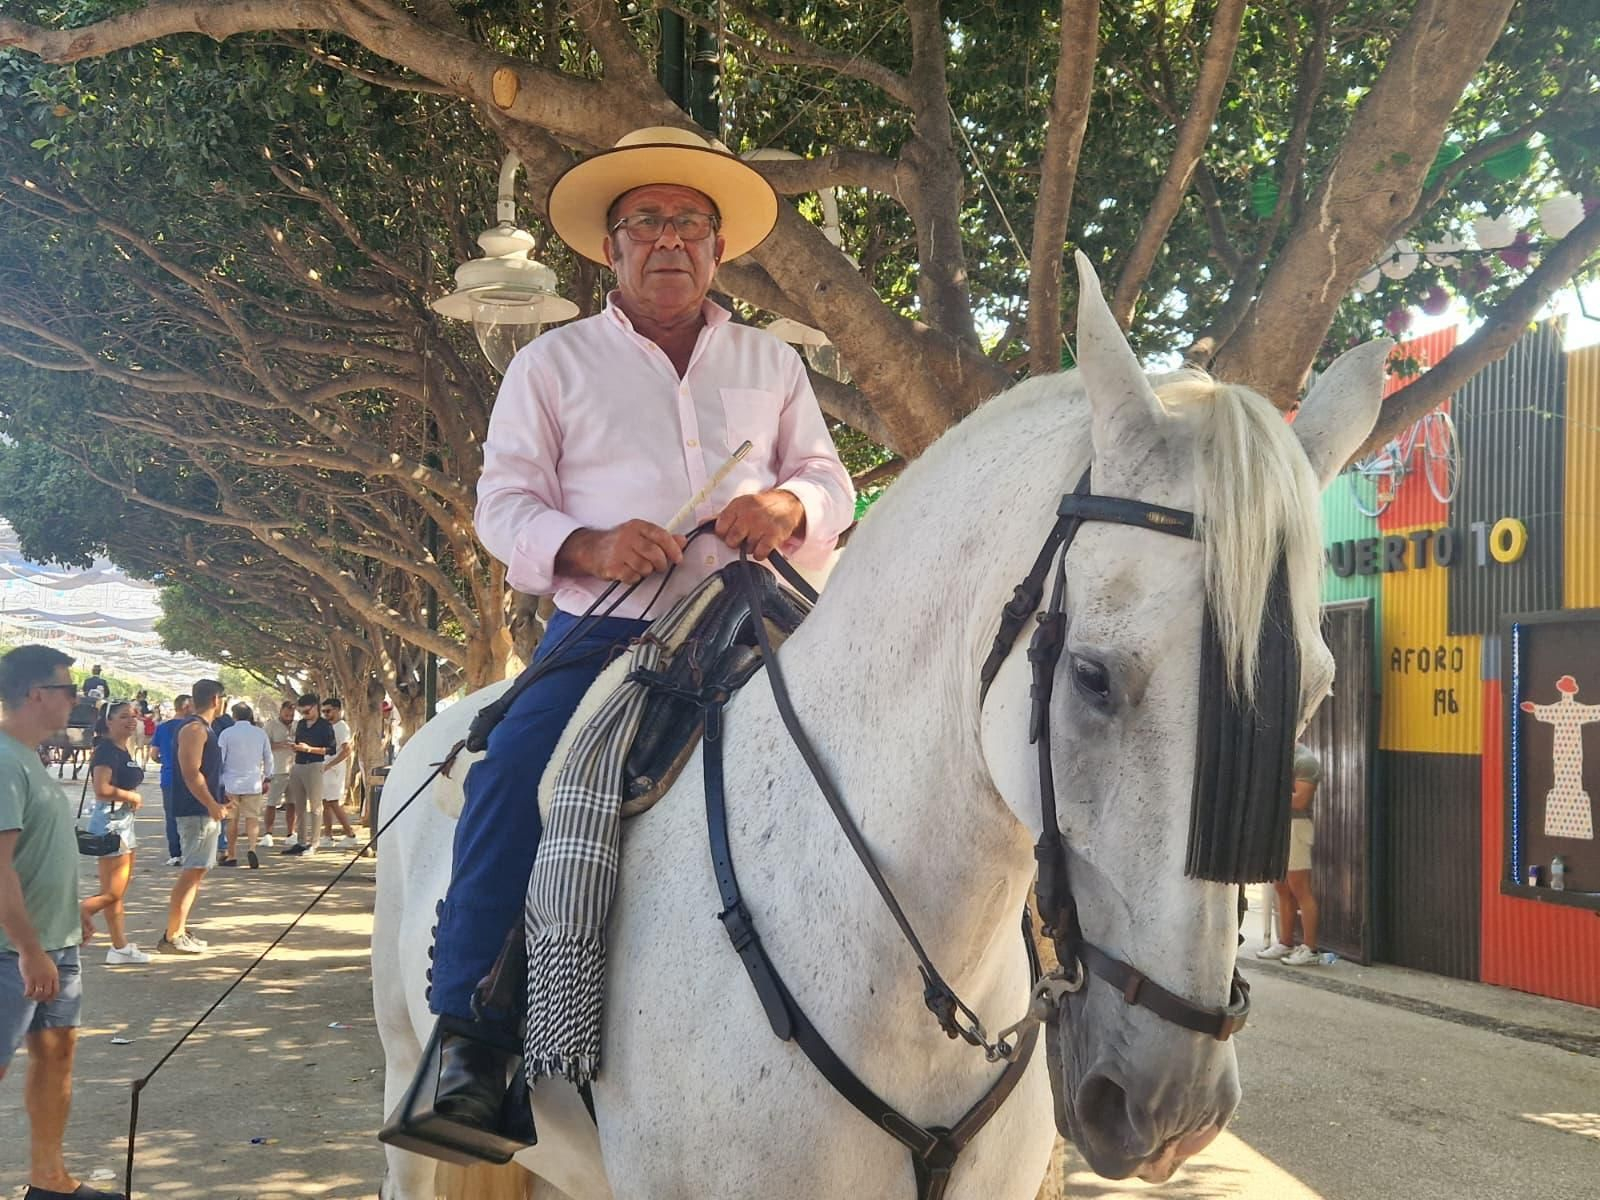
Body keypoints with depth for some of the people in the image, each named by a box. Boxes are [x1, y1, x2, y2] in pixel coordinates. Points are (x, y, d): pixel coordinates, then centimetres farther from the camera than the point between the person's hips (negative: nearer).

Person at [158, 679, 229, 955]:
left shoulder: (202, 728, 17)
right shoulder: (194, 728, -14)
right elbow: (191, 773, -22)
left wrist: (216, 804, 23)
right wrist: (213, 805, -22)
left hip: (204, 811, 11)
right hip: (196, 811, -11)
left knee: (197, 871, 13)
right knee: (191, 872, -9)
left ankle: (179, 931, 18)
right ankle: (172, 936, -7)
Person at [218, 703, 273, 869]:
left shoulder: (227, 733, -4)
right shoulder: (260, 733, 4)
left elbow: (219, 760, -3)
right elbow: (268, 758, 10)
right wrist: (267, 778, 23)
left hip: (231, 783, -1)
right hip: (253, 784, 1)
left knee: (232, 821, 9)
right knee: (252, 818, 3)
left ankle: (232, 856, 16)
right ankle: (251, 848, -20)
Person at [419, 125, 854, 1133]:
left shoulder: (773, 362, 17)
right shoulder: (553, 364, 10)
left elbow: (832, 484, 14)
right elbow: (503, 502, 4)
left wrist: (791, 506, -12)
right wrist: (583, 545, -18)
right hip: (604, 634, -2)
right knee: (512, 777, -26)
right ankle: (469, 1033, -15)